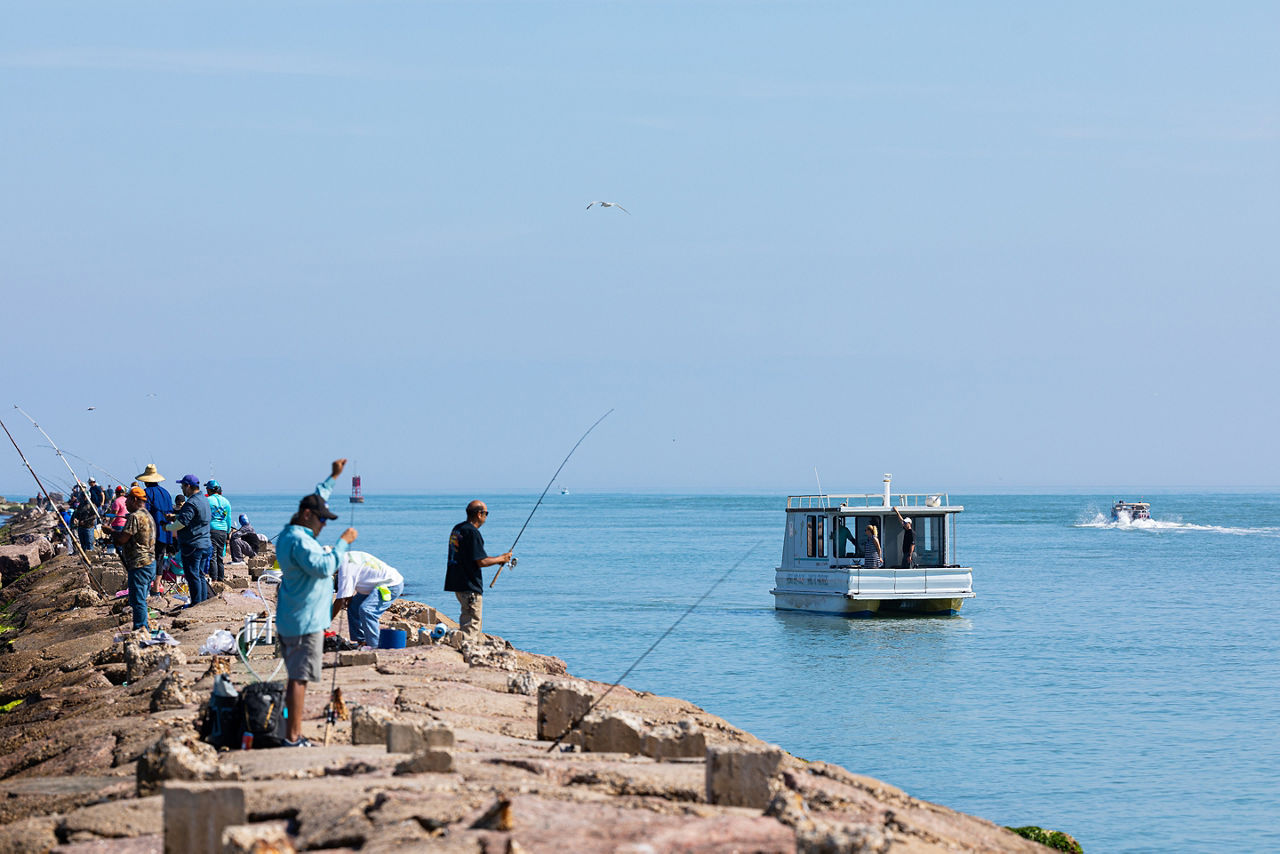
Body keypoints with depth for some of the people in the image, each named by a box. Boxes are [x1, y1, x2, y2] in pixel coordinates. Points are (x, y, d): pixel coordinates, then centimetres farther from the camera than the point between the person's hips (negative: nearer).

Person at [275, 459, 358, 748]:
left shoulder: (289, 534, 15)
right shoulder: (300, 540, -17)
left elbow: (315, 499, 30)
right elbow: (323, 567, -29)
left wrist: (333, 477, 36)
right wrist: (343, 543, -21)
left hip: (290, 622, 11)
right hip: (305, 622, -11)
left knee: (296, 678, 13)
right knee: (299, 678, -9)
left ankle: (294, 734, 16)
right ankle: (293, 737, -9)